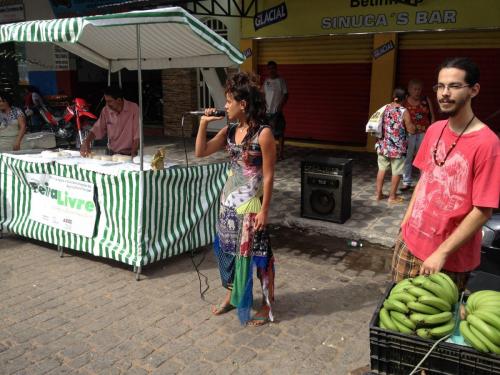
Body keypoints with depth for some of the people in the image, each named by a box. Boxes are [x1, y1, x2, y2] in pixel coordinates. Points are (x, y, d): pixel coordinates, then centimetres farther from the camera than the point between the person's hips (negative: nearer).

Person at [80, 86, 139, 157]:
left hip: (128, 154, -3)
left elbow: (137, 135, -10)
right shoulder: (106, 110, 3)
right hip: (111, 154, 3)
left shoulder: (133, 108, -8)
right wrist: (86, 142, -11)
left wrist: (133, 155, -16)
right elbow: (97, 129, 6)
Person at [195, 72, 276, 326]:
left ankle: (267, 306, 20)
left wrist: (264, 210, -15)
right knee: (228, 250, 17)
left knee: (257, 255, 3)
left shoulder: (263, 133, -16)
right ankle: (231, 297, 37)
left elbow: (268, 175, -15)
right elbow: (200, 152, 8)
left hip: (251, 206, -7)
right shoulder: (230, 131, 4)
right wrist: (203, 124, -3)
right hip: (229, 202, 7)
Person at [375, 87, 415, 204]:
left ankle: (378, 193, 22)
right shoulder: (404, 111, -14)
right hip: (397, 147, -5)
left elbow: (380, 124, 14)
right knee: (396, 172, 7)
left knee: (382, 169, 16)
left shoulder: (385, 108, 2)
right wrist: (410, 121, 7)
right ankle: (392, 197, 14)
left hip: (383, 145, 5)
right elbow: (411, 130, -9)